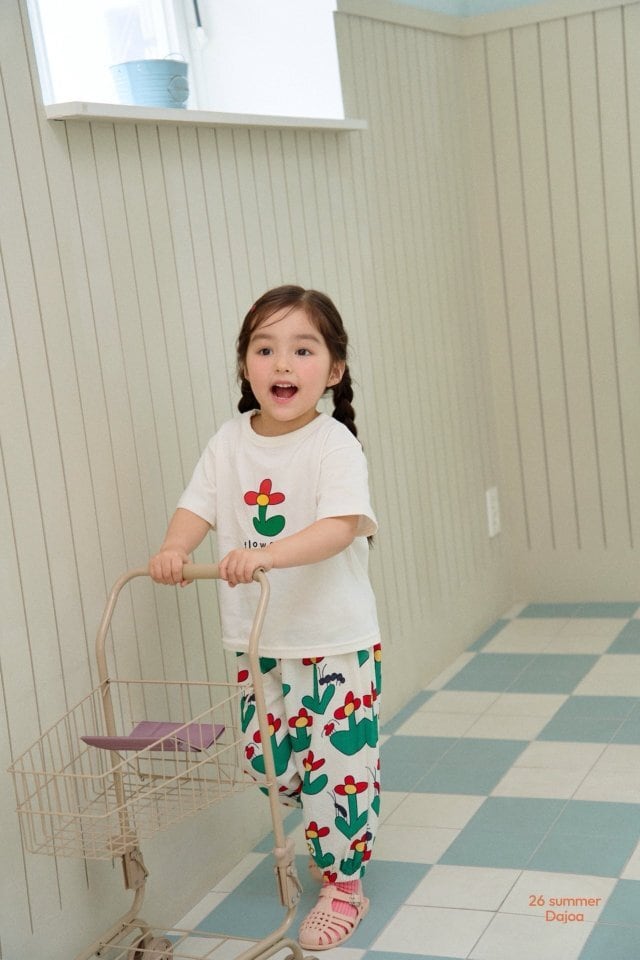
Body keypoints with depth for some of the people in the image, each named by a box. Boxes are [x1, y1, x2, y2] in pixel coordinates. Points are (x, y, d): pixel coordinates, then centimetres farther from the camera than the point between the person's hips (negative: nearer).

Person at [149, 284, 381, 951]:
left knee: (335, 764, 1)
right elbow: (197, 506, -1)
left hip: (335, 639, -5)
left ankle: (343, 886, 21)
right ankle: (324, 842, 42)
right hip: (257, 640, 5)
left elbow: (342, 524, -26)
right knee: (267, 759, 15)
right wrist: (174, 548, -23)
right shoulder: (230, 442, 2)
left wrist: (268, 553, -41)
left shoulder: (333, 443, -15)